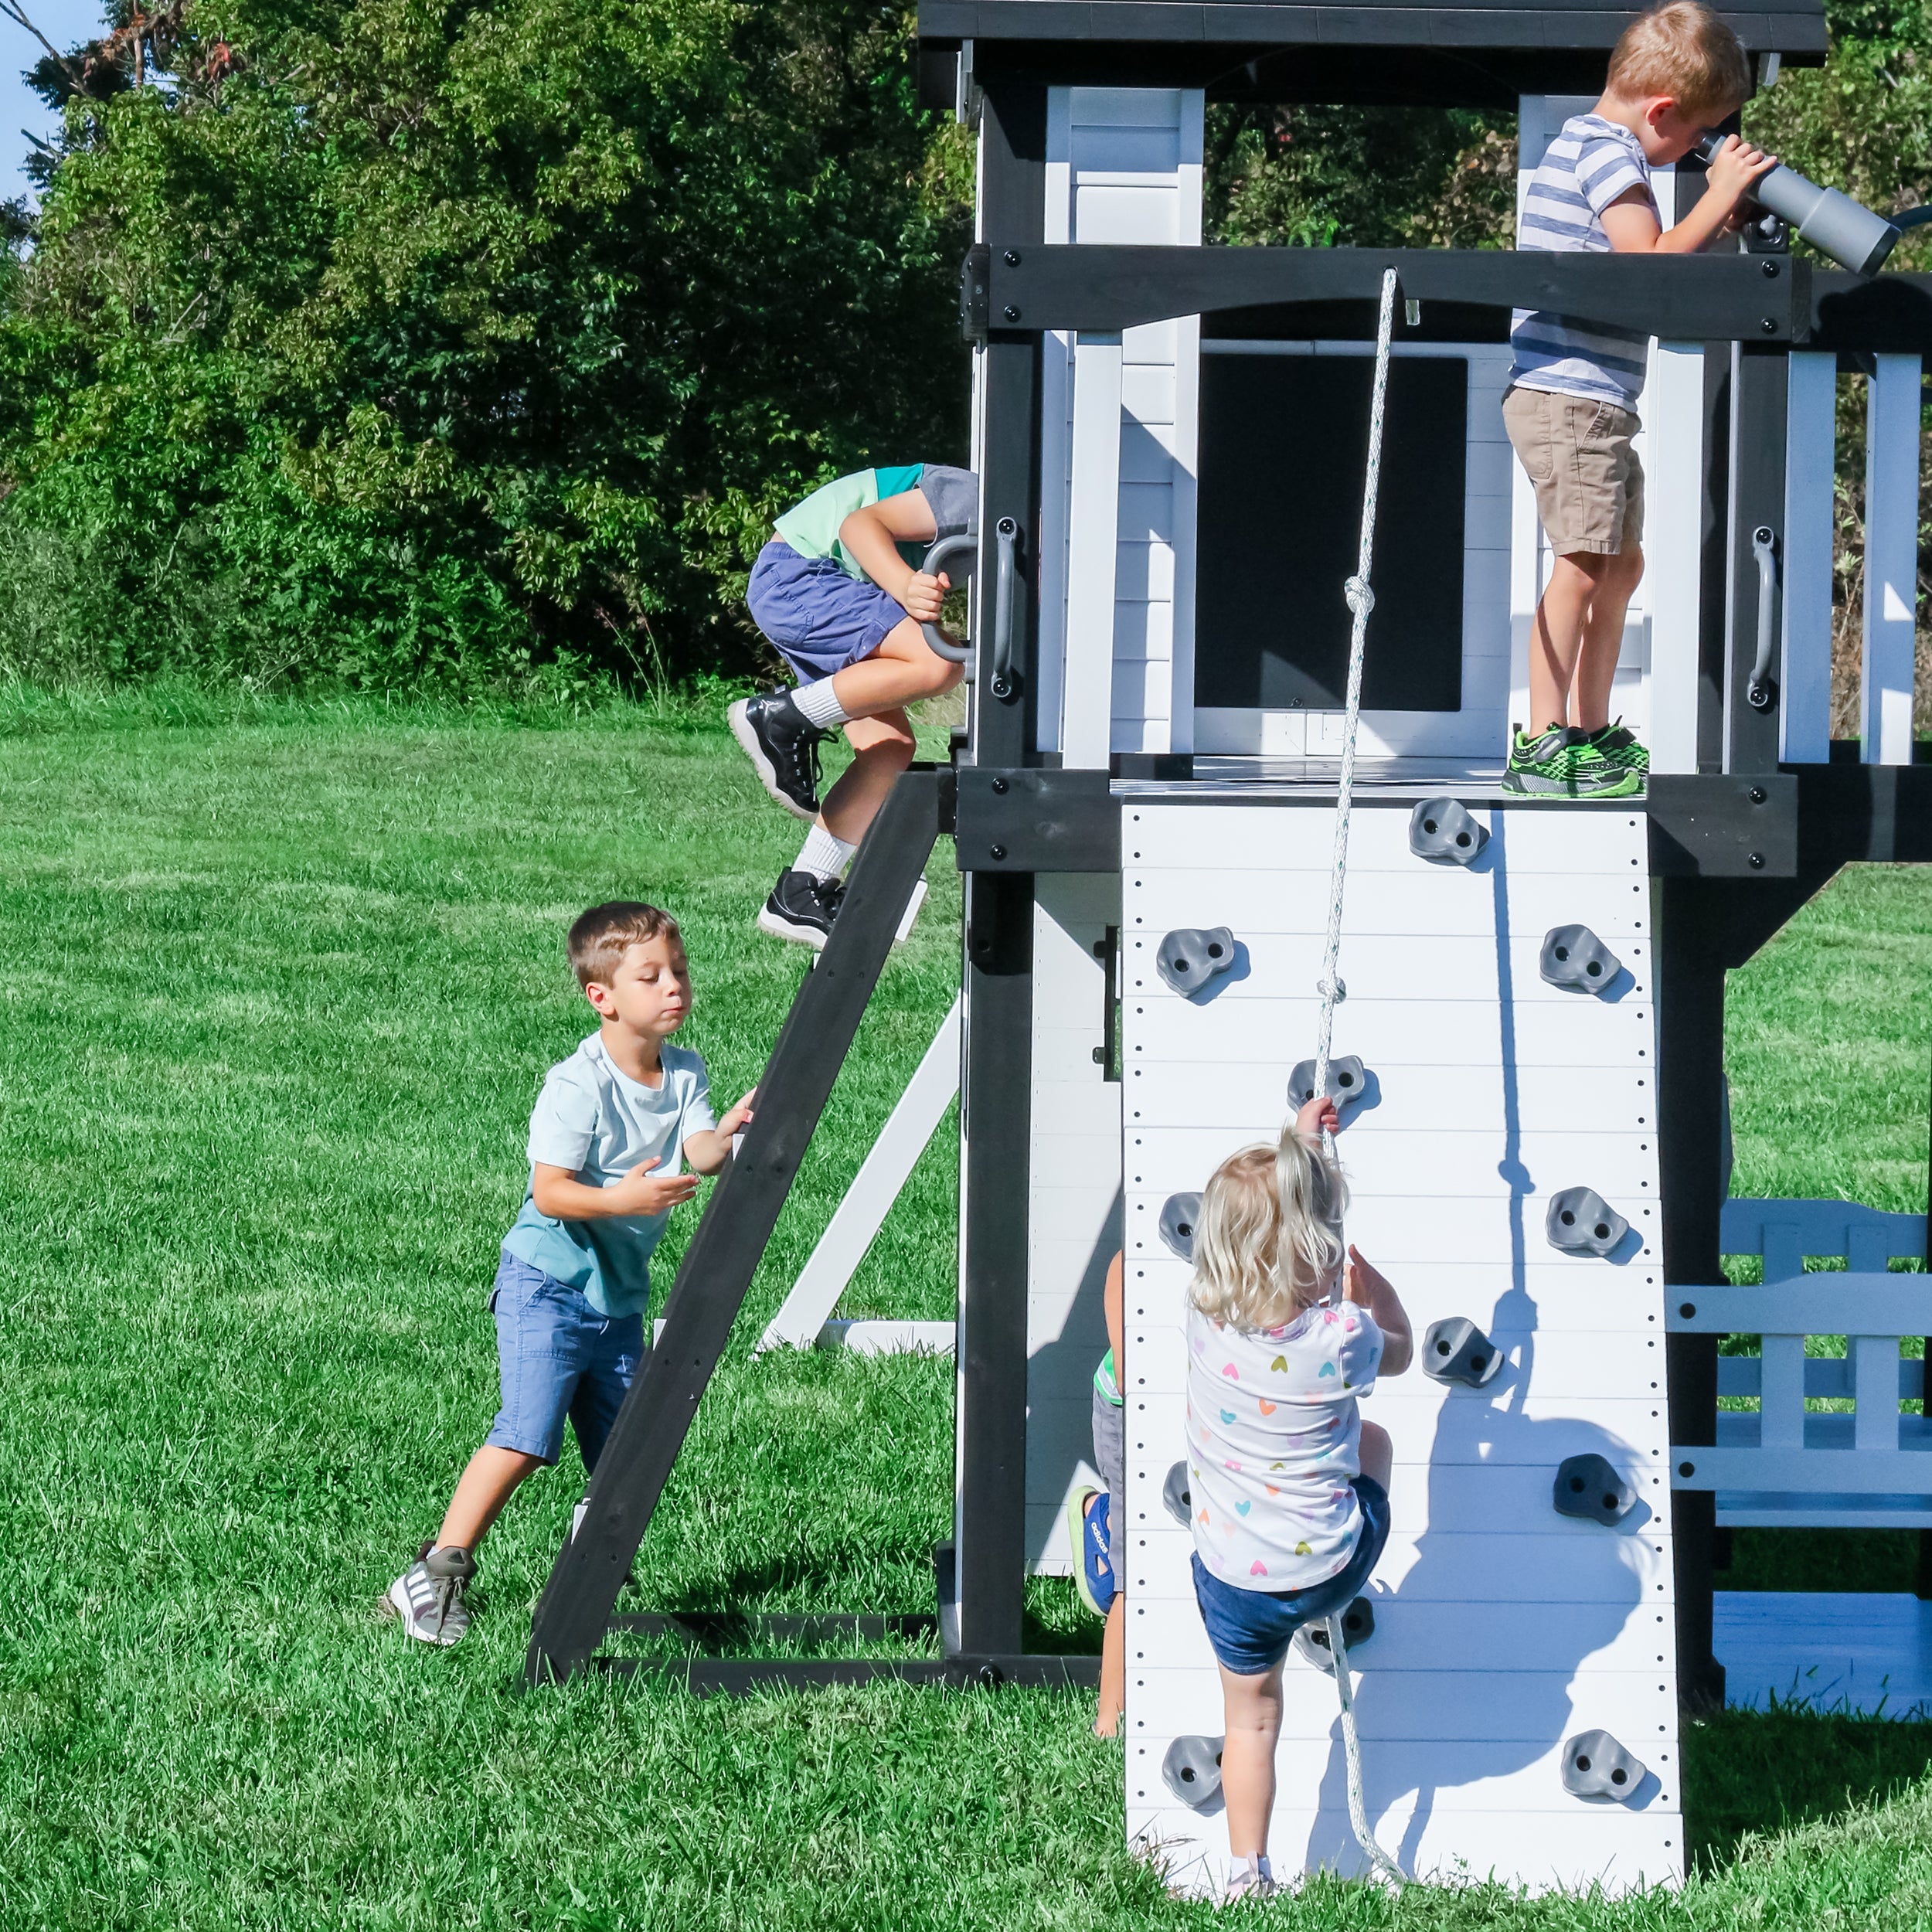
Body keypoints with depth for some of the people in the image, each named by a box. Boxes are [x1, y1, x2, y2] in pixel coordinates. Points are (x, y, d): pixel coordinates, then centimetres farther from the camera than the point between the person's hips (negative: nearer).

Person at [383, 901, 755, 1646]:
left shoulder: (685, 1075, 3)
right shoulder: (577, 1086, -17)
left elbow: (700, 1153, -12)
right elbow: (549, 1192, -19)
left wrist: (730, 1132, -34)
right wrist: (621, 1200, -35)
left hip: (620, 1292, 7)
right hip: (547, 1282, -7)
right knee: (526, 1436, -18)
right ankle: (436, 1576, -13)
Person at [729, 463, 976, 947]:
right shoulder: (976, 502, -17)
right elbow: (861, 524, -22)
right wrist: (905, 586, -38)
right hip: (795, 575, -10)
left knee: (891, 746, 3)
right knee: (940, 663, -26)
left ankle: (802, 896, 6)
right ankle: (780, 720, -13)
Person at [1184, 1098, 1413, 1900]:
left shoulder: (1205, 1314, -14)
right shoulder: (1342, 1337, -23)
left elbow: (1251, 1217, 7)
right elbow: (1398, 1352, 3)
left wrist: (1294, 1145, 17)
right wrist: (1359, 1272, 8)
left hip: (1234, 1581, 2)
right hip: (1331, 1568, -1)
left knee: (1251, 1717, 22)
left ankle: (1248, 1876, 26)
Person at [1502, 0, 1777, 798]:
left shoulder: (1602, 147, 20)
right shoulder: (1603, 148, -12)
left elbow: (1648, 263, 25)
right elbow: (1652, 266, -21)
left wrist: (1715, 225, 14)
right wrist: (1719, 193, -13)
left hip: (1598, 401, 11)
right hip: (1568, 394, -11)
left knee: (1620, 563, 14)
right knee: (1581, 566, -13)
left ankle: (1590, 734, 20)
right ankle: (1539, 746, -12)